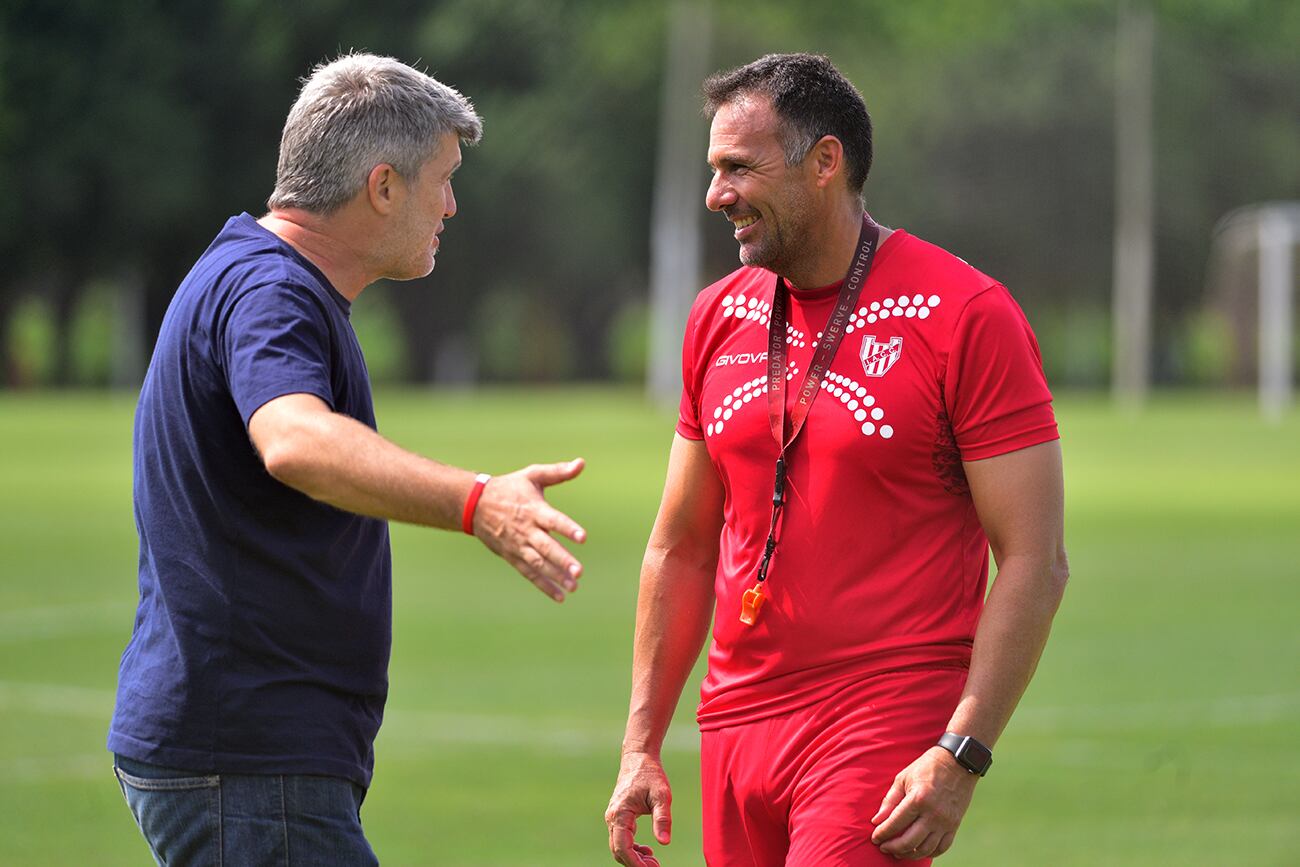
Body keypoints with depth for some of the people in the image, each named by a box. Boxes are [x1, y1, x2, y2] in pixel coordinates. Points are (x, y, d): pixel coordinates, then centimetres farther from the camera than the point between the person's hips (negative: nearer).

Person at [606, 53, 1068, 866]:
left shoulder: (965, 317, -8)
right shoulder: (720, 319, 11)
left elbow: (1035, 563, -10)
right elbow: (682, 551, 18)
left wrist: (960, 755, -18)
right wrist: (641, 747, 13)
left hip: (887, 731, -6)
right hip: (738, 730, 6)